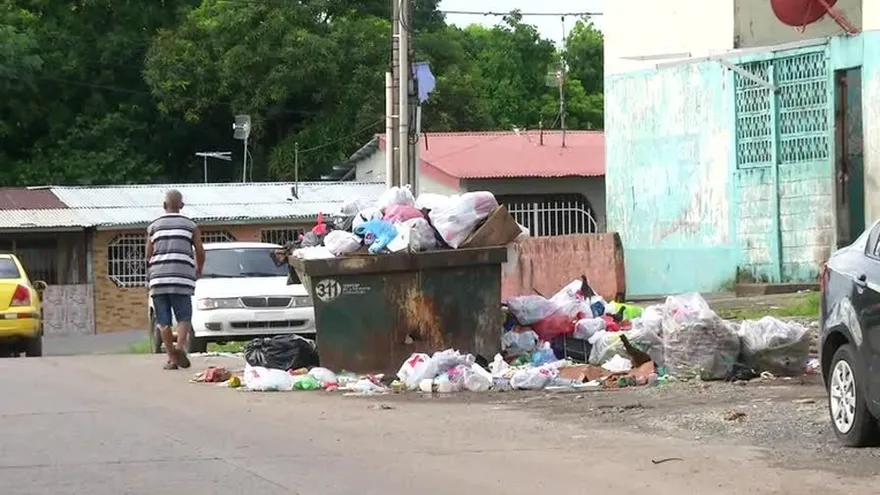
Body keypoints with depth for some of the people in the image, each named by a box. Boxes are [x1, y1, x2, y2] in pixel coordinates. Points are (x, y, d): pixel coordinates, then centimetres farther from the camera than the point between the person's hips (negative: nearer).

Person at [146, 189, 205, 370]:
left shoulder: (154, 226, 12)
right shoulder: (190, 226, 10)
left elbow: (148, 255, 10)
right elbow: (200, 251, 7)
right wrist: (199, 270, 25)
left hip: (158, 279, 1)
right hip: (182, 278, -1)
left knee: (163, 321, 5)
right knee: (184, 318, 2)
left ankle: (172, 358, 1)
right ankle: (180, 346, -24)